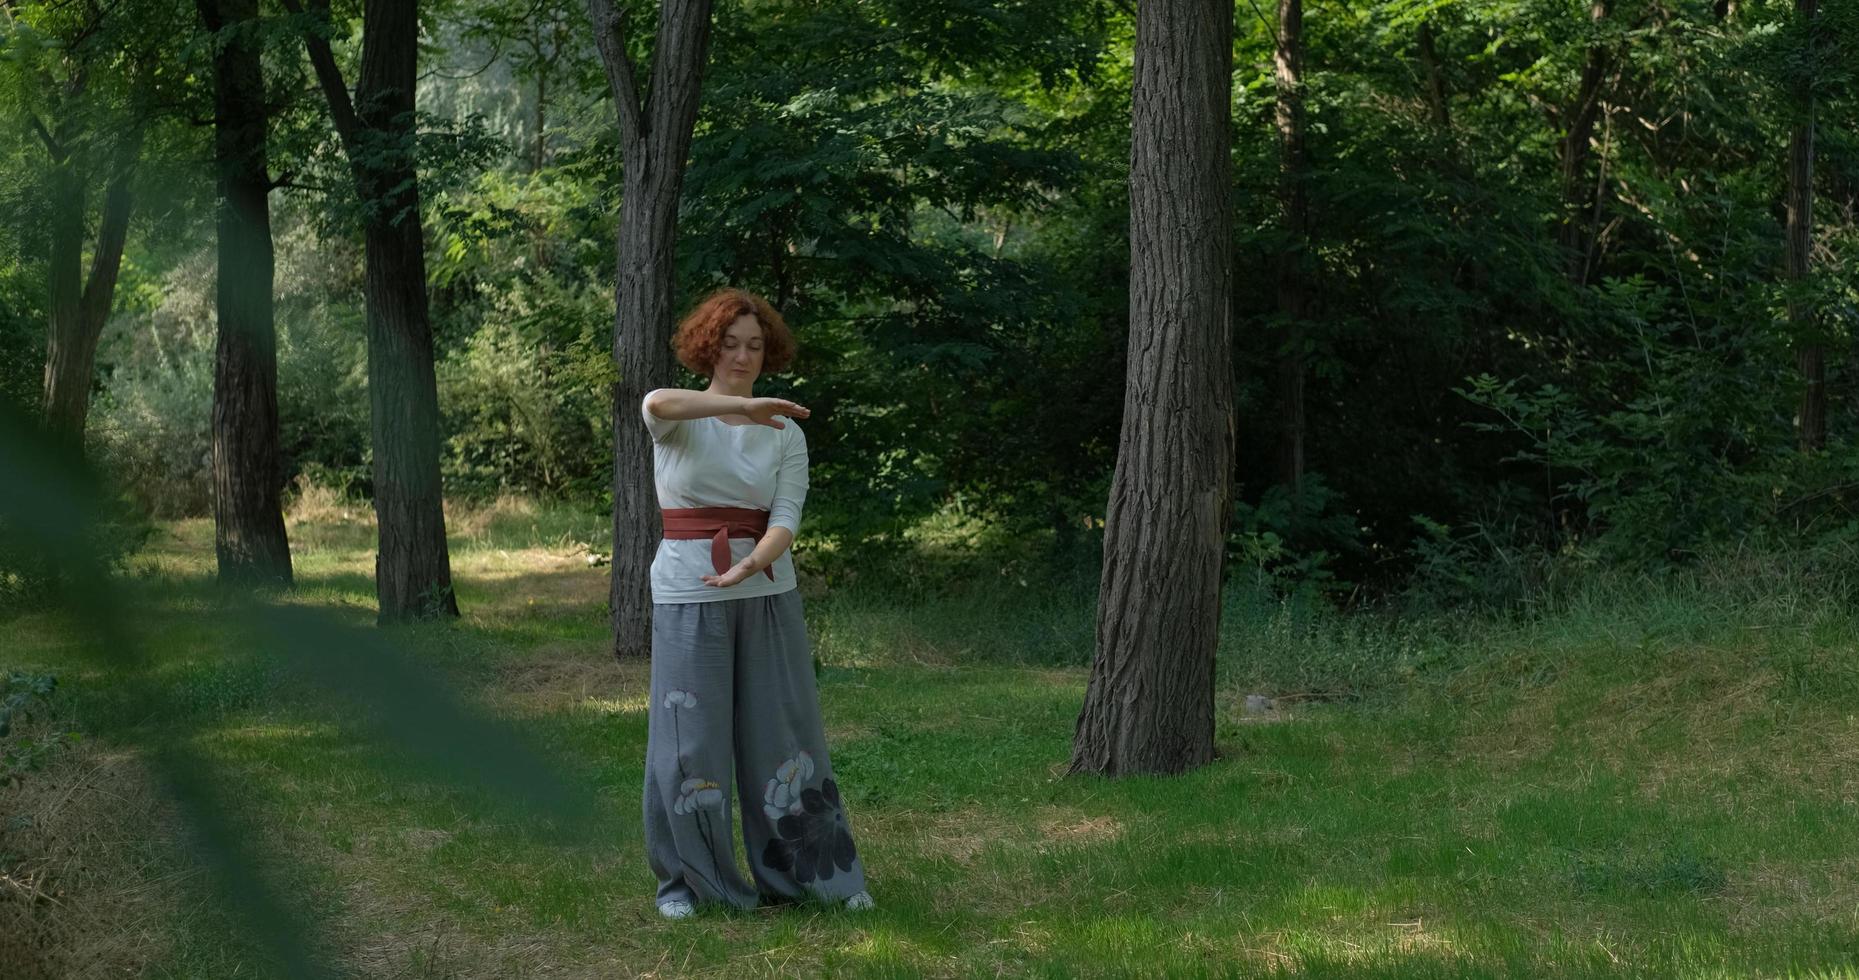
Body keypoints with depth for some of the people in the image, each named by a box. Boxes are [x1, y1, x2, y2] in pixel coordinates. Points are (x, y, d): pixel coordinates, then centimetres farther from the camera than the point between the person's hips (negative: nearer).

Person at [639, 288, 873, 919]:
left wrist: (748, 567, -27)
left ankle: (814, 872, 15)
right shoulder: (677, 424, -1)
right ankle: (685, 880, 15)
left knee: (783, 734, 4)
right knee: (689, 742, 0)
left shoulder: (786, 434, 5)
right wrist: (748, 405, -35)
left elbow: (786, 519, -7)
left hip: (768, 593, 2)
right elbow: (657, 404, -28)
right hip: (687, 595, -2)